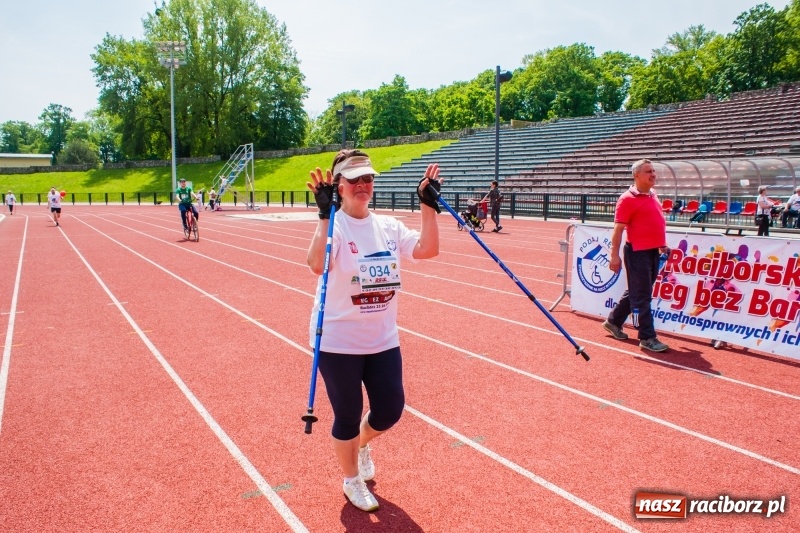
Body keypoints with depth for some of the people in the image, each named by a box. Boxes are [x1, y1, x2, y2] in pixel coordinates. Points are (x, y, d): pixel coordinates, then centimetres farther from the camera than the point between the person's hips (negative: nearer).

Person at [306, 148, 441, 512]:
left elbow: (428, 249, -11)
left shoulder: (388, 226, 2)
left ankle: (361, 444, 47)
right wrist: (326, 214, -38)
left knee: (390, 409, 12)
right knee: (348, 417, 10)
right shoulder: (334, 226, -15)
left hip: (383, 339, 5)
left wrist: (428, 204, -16)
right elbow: (317, 265, -34)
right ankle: (351, 480, 38)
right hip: (338, 342, -5)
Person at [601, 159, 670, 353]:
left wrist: (662, 244, 21)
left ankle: (613, 321, 32)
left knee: (635, 292, 17)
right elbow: (618, 229, -14)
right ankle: (647, 338, 5)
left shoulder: (653, 195, 13)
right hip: (637, 252, -9)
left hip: (653, 251, 9)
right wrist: (615, 255, -18)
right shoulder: (628, 199, -12)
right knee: (641, 296, -1)